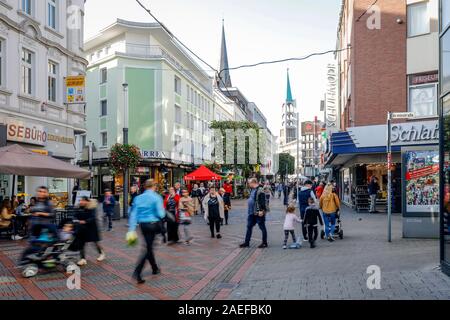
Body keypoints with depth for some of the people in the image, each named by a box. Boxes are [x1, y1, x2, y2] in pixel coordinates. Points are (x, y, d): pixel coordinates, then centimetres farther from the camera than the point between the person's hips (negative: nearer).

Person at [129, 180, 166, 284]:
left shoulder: (138, 198, 6)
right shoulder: (156, 197, -8)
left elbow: (134, 214, 2)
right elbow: (161, 214, -12)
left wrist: (132, 229, 1)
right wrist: (163, 212, 11)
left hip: (143, 225, 5)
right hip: (153, 224, -5)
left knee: (149, 247, 19)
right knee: (148, 248, -2)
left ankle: (155, 268, 34)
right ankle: (137, 272, -14)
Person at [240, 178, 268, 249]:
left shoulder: (260, 191, -17)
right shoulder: (253, 190, 13)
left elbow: (262, 202, -22)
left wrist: (261, 210, -26)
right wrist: (249, 210, 22)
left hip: (258, 213, -10)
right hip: (251, 213, 10)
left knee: (262, 227, 3)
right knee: (249, 227, 12)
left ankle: (265, 243, 13)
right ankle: (247, 242, 20)